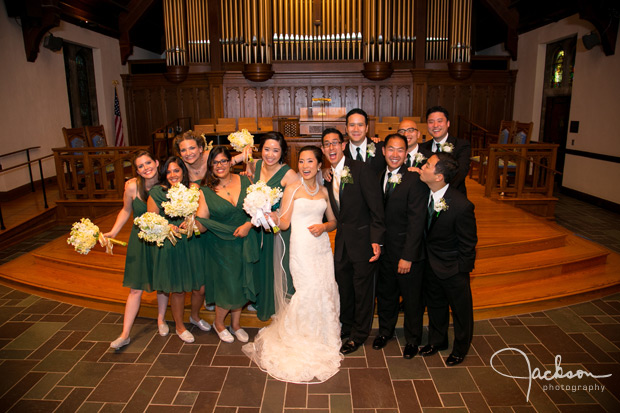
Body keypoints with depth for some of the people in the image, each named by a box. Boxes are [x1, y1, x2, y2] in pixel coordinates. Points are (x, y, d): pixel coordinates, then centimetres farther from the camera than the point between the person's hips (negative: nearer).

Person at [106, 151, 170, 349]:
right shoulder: (132, 186, -13)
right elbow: (126, 211, 3)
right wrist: (113, 232, -4)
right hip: (140, 241, 0)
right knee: (136, 288, 4)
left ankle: (161, 319, 38)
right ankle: (125, 334, 15)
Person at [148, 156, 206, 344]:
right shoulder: (156, 192, -4)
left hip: (192, 244, 3)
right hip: (170, 246, -3)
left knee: (200, 287, 7)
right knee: (177, 289, 8)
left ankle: (195, 315, 39)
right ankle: (179, 326, 33)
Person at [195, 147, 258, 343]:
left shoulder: (244, 181, -1)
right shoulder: (206, 191, -7)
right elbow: (202, 226, -12)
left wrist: (249, 224, -13)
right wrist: (193, 212, -31)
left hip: (245, 243, 3)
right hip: (222, 246, -2)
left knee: (241, 284, 12)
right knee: (228, 287, 0)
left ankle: (235, 324, 34)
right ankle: (219, 323, 30)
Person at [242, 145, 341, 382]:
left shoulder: (323, 191, 11)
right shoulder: (292, 189, -1)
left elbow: (333, 221, 16)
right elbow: (284, 222, -8)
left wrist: (324, 227, -5)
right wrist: (268, 213, -26)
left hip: (322, 248, 5)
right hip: (301, 249, -4)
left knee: (325, 293, 6)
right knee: (307, 292, -6)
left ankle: (322, 340, 28)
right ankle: (304, 343, 16)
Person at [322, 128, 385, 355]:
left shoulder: (361, 170, -16)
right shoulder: (329, 176, 5)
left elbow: (376, 209, -17)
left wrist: (376, 241, -21)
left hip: (363, 240, -6)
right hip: (342, 241, 6)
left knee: (363, 289, 9)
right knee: (343, 286, 20)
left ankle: (359, 334, 29)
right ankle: (346, 325, 42)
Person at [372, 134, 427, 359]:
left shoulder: (415, 180, -18)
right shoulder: (379, 176, 3)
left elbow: (416, 222, -20)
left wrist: (408, 256, -20)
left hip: (408, 252, -5)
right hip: (385, 250, 6)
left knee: (411, 298, 13)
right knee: (385, 294, 22)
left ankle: (412, 338, 36)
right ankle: (385, 330, 45)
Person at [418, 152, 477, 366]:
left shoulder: (462, 206, -28)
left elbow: (468, 244, -16)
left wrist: (461, 272, -11)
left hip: (452, 268, -5)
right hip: (430, 264, 5)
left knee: (460, 309, 17)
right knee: (435, 304, 23)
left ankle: (460, 348, 41)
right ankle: (437, 340, 47)